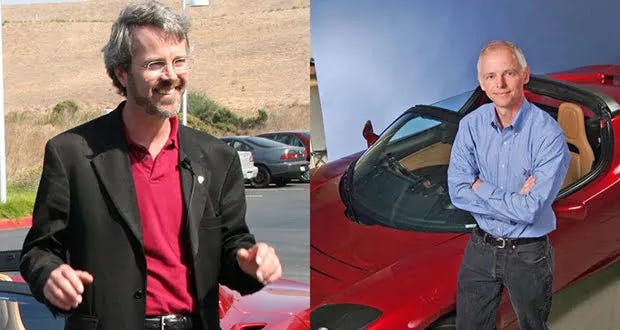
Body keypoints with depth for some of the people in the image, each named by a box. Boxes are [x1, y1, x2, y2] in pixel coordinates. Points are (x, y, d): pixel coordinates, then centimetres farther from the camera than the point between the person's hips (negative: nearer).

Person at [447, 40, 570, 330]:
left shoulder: (548, 134, -21)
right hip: (480, 248, 4)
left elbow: (532, 210, -27)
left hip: (528, 255, -4)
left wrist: (481, 187, -16)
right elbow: (457, 192, -12)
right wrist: (515, 200, -21)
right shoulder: (471, 125, -6)